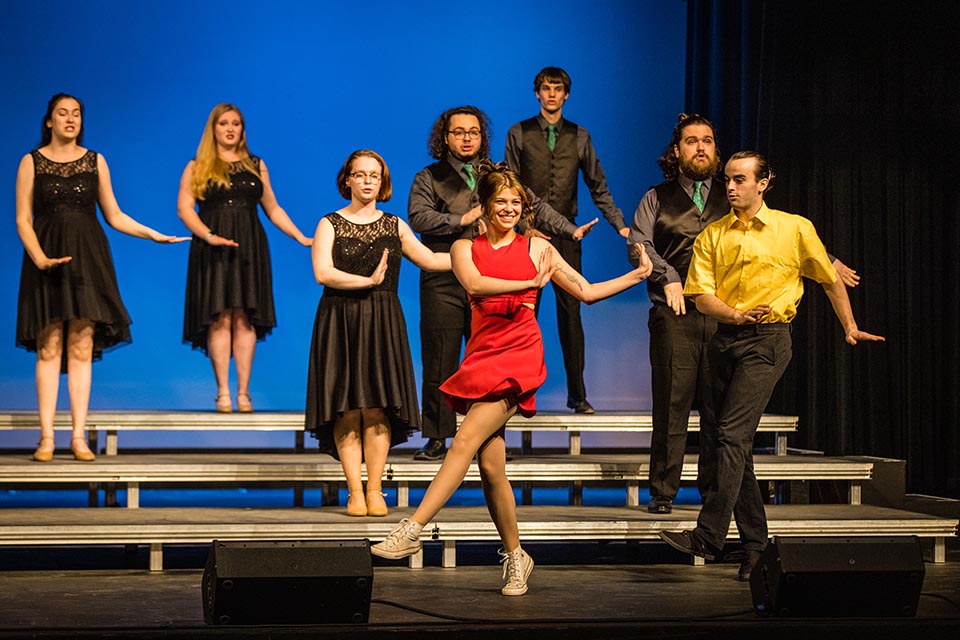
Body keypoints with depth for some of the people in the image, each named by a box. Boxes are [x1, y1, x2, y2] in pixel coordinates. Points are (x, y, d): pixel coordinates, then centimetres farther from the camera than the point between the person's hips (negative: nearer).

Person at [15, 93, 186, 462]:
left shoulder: (95, 161, 10)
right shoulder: (32, 162, 4)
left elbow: (113, 216, 10)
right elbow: (23, 219, -1)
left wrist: (154, 235, -1)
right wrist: (40, 257, -16)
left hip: (87, 258, 2)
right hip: (48, 257, -1)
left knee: (82, 349, -2)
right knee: (49, 348, -5)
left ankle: (79, 437, 0)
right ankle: (46, 437, -2)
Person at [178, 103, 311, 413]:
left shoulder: (256, 166, 16)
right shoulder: (197, 167, 8)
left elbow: (273, 209, 19)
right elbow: (184, 208, -3)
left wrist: (301, 237, 10)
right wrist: (209, 236, -19)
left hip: (249, 247, 2)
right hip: (213, 249, -2)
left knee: (244, 318, -4)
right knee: (220, 317, -7)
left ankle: (243, 393, -3)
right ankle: (223, 393, -6)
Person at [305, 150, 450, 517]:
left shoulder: (394, 226, 12)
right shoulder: (330, 224, 3)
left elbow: (430, 260, 17)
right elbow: (323, 273, -10)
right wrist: (369, 281, -12)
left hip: (383, 324, 2)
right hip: (341, 324, -2)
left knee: (378, 408, -5)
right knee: (347, 409, -4)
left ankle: (375, 490, 1)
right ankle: (355, 491, 1)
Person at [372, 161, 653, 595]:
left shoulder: (537, 249, 11)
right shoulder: (465, 248, 12)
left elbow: (586, 292, 16)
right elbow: (474, 284, -10)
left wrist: (637, 275, 12)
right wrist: (529, 283, -16)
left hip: (519, 357, -3)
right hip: (482, 358, 3)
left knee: (465, 442, -19)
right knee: (490, 466, -1)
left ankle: (412, 530, -22)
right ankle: (515, 557, 13)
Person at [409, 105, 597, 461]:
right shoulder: (429, 178, 9)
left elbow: (534, 206, 8)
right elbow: (418, 217, -7)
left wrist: (571, 230, -5)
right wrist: (462, 220, -12)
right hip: (444, 283, -2)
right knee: (439, 362, -1)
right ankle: (437, 438, 7)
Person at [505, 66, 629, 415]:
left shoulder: (579, 136, 11)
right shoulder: (519, 134, 7)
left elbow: (598, 187, 11)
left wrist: (621, 225, 1)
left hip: (566, 234, 1)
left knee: (571, 313, 1)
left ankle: (577, 395, 7)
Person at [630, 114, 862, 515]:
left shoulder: (731, 200, 18)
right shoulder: (657, 199, 13)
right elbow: (638, 245, 1)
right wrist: (668, 278, -15)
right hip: (675, 317, -2)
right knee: (671, 406, -4)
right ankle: (662, 493, 4)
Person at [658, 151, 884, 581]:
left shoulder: (795, 229, 4)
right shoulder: (712, 236, 10)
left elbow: (830, 280, 16)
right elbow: (701, 296, 1)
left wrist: (850, 328, 21)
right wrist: (734, 314, -17)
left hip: (768, 339, -5)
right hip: (725, 339, 5)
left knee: (732, 435, -17)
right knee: (732, 445, 6)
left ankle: (708, 536, -19)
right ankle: (755, 543, 16)